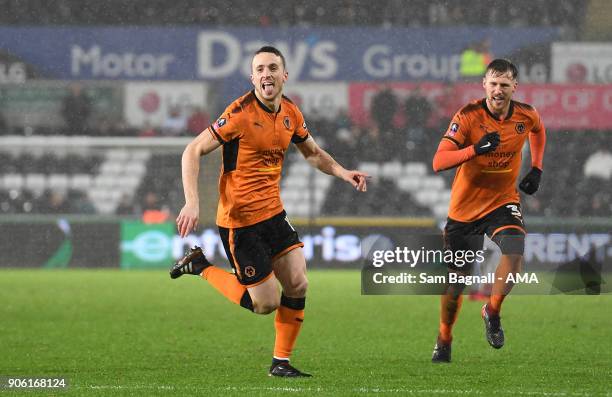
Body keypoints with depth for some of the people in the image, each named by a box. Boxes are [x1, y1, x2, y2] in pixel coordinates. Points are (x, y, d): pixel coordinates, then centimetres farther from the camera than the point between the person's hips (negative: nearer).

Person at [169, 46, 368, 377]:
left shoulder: (290, 113, 4)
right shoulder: (241, 113, -18)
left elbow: (312, 152, 23)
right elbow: (193, 152, -17)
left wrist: (342, 172, 6)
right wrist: (192, 202, -27)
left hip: (273, 213, 7)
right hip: (239, 220, -7)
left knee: (298, 285, -1)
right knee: (267, 304, -4)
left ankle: (281, 362, 14)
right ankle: (200, 266, 13)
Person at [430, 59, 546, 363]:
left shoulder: (526, 115, -7)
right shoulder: (468, 116, -19)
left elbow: (538, 131, 20)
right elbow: (438, 162, -28)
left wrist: (536, 169, 9)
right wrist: (475, 149, -42)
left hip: (503, 201, 2)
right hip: (465, 207, -2)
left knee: (514, 252, -26)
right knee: (457, 278, 6)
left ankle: (492, 312, -1)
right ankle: (444, 341, 29)